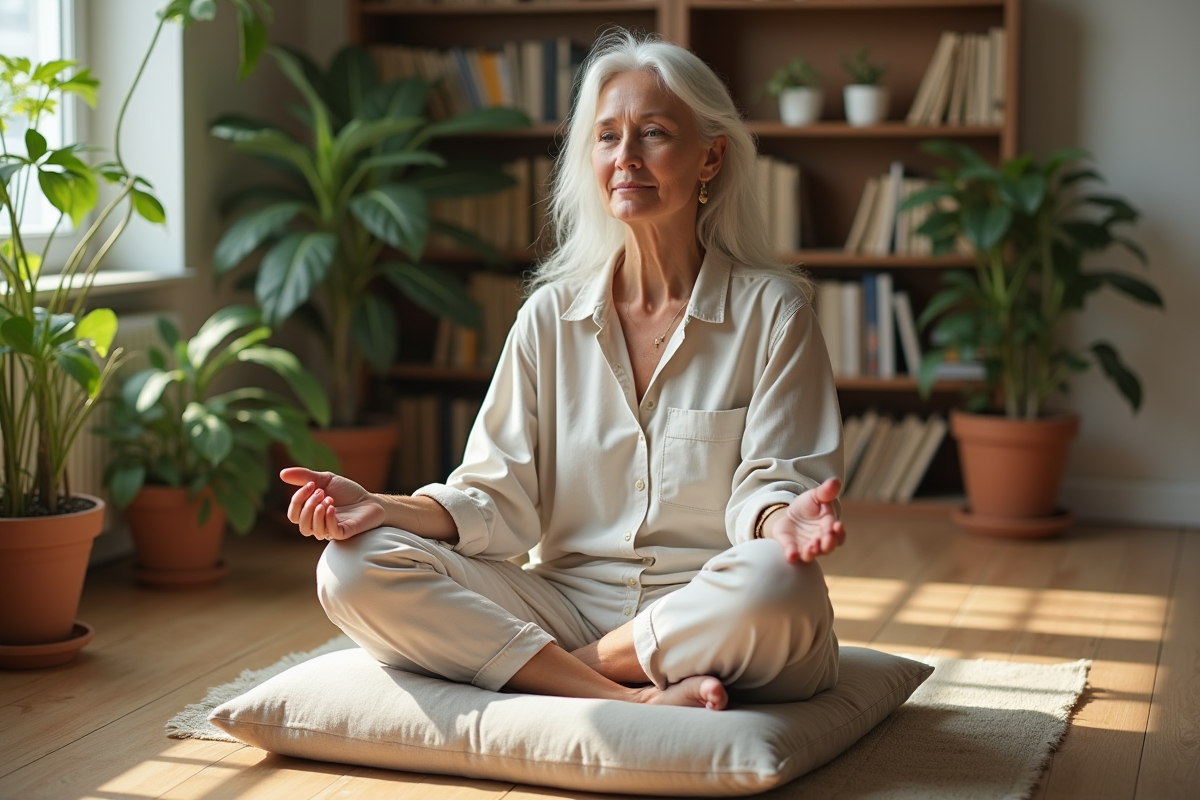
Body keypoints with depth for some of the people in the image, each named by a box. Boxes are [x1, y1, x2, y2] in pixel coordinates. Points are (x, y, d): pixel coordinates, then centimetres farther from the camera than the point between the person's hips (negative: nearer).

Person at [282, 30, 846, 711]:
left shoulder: (771, 311, 0)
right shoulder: (552, 316, 9)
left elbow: (766, 483, -6)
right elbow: (502, 498, 4)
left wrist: (781, 521, -31)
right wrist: (385, 510, -15)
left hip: (712, 621, -3)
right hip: (567, 603, 3)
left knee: (775, 585, -39)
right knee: (355, 570, -19)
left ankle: (576, 667, -14)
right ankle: (636, 700, -27)